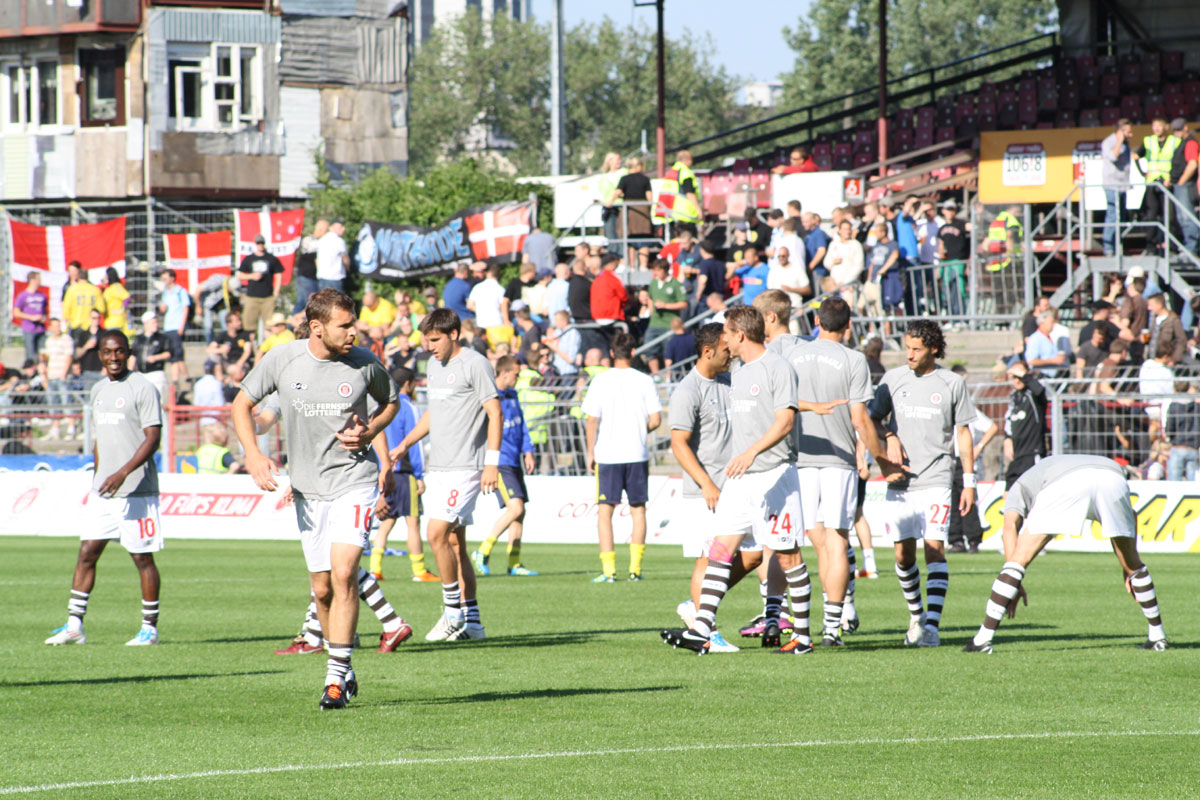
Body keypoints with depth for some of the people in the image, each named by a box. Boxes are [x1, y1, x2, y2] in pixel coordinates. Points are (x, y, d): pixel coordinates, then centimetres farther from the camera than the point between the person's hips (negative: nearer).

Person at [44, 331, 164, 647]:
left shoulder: (142, 389, -9)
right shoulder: (98, 390, 15)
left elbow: (153, 438, -15)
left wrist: (123, 473, -23)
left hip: (137, 490, -7)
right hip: (103, 491, 7)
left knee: (142, 557, -1)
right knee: (87, 552, 1)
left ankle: (150, 628, 7)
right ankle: (74, 625, 2)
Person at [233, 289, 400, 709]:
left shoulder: (364, 363, -5)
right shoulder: (282, 359, -5)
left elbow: (390, 402, 15)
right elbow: (242, 403, 8)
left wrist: (369, 433, -5)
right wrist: (253, 455, -6)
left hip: (354, 480, -2)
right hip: (307, 487, 2)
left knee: (343, 575, -17)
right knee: (322, 588, 6)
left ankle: (336, 680, -13)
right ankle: (345, 672, 26)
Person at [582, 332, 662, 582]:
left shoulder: (600, 381, -4)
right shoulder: (645, 381, -1)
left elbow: (592, 421, -5)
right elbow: (655, 420, -2)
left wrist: (590, 453, 4)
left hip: (607, 455, -1)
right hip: (637, 454, 1)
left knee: (605, 511, 3)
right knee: (638, 509, 12)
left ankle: (608, 569, -5)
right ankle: (635, 567, 8)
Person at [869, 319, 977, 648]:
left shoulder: (952, 384, 3)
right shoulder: (893, 379, 7)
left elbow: (964, 434, 7)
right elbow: (872, 420, 15)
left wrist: (969, 482, 4)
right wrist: (890, 438, -6)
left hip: (936, 481, -3)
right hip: (900, 482, 3)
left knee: (934, 548, -14)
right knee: (904, 555, 4)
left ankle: (932, 625, -20)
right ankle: (916, 616, 23)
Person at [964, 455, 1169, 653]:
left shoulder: (1020, 486, 36)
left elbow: (1010, 525, 13)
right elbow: (1129, 515, 39)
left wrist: (1013, 584, 7)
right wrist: (1130, 568, 41)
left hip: (1067, 483, -3)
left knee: (1019, 559, 7)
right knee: (1132, 564, 25)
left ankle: (983, 639, 2)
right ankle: (1157, 637, 31)